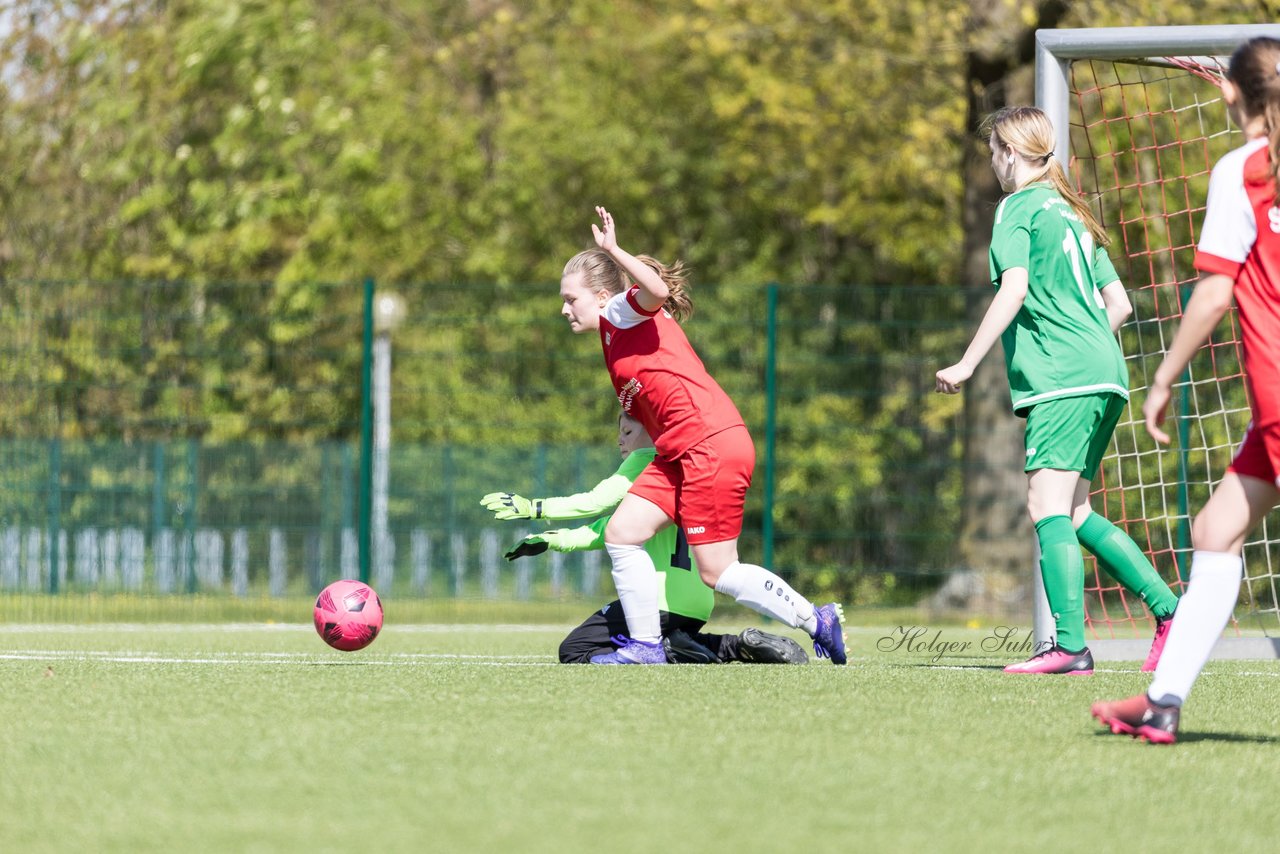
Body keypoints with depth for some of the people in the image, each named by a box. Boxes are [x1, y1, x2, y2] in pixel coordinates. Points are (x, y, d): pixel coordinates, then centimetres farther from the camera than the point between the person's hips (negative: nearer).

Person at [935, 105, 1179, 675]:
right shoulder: (1071, 212, 22)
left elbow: (1014, 290, -16)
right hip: (1104, 373, 9)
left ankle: (1070, 645, -21)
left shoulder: (1017, 207, -2)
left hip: (1061, 380, -9)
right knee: (1074, 512, 14)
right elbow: (1119, 303, 22)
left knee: (1047, 505, -12)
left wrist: (967, 364, -14)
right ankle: (1170, 609, 10)